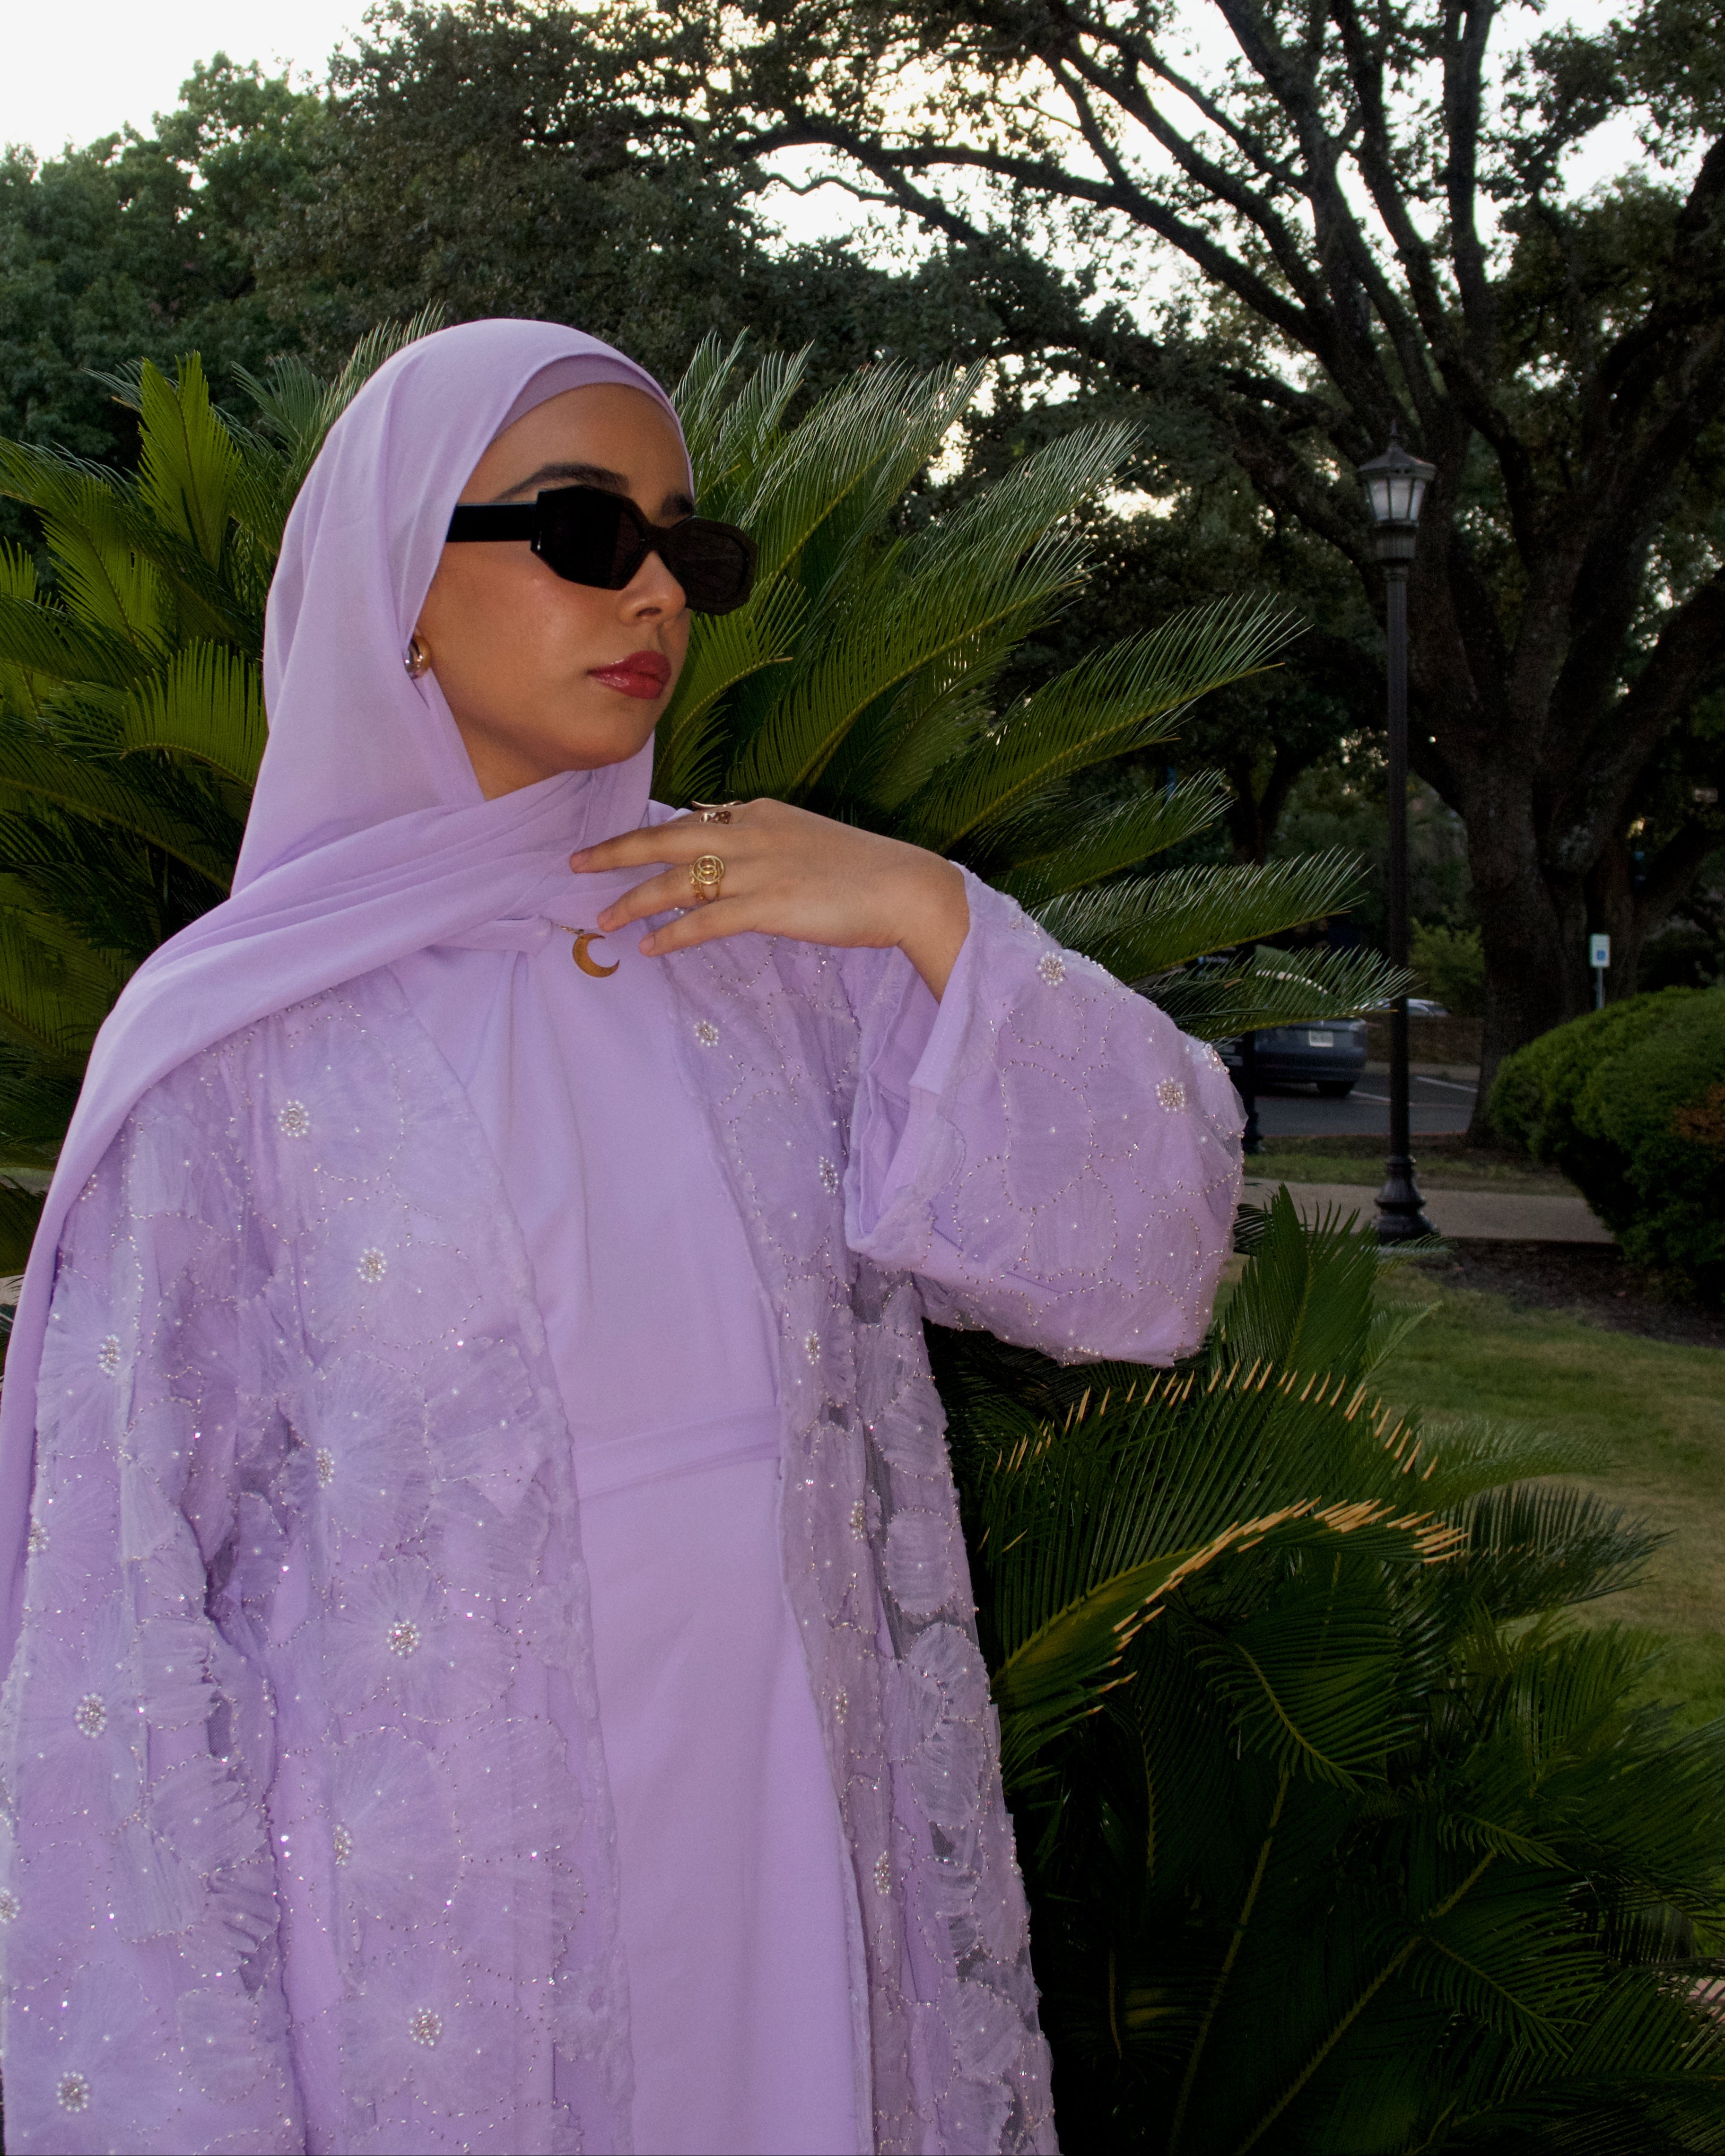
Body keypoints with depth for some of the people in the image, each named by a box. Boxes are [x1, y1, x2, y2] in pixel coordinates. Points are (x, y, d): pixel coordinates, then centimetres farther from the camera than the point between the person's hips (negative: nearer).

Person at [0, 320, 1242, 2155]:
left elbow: (1148, 1264, -4)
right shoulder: (226, 1039, -8)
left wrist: (932, 913, -14)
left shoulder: (779, 947, 1)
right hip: (429, 1941, -3)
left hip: (797, 1879, 4)